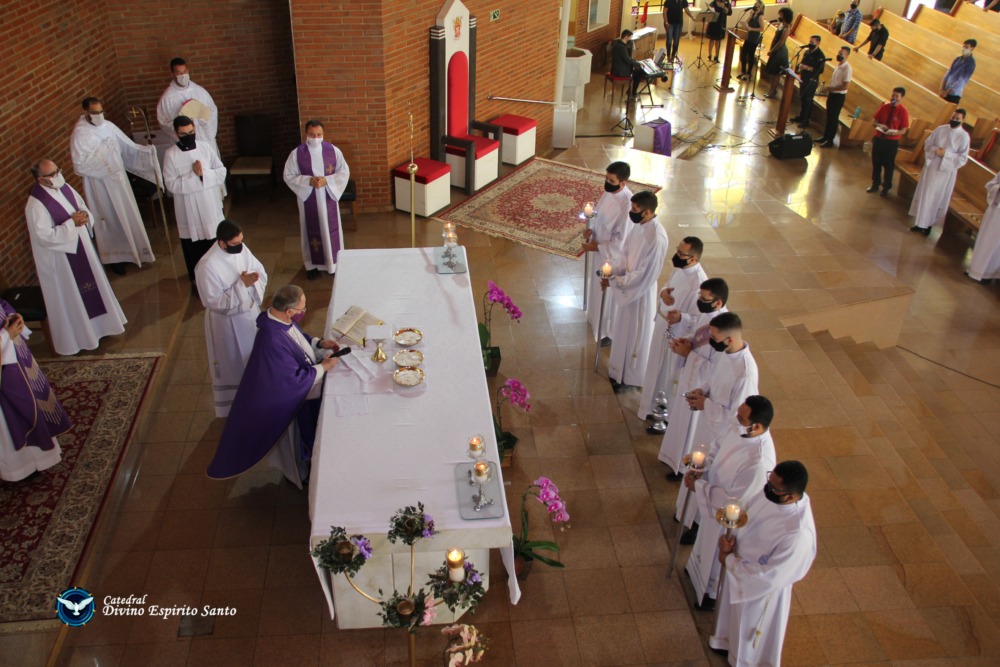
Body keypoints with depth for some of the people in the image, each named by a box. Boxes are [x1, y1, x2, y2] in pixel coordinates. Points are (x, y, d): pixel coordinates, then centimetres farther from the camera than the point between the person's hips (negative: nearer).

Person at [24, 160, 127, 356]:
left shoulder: (64, 187, -2)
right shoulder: (35, 205, -25)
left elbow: (82, 206, 11)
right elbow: (45, 237, -26)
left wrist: (85, 216, -12)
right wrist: (71, 223, -27)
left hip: (81, 246, 8)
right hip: (60, 259, -8)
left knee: (92, 283, 22)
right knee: (69, 297, 7)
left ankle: (100, 321, 43)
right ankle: (77, 336, 24)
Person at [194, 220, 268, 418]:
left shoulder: (241, 249, -10)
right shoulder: (207, 266, -29)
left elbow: (261, 273, -1)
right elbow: (213, 301, -27)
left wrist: (252, 282, -24)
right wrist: (242, 285, -32)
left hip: (250, 313, 6)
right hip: (227, 322, -6)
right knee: (232, 364, 13)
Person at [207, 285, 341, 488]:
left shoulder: (279, 318, -15)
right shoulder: (273, 341, -42)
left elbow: (299, 337, 8)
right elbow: (296, 378, -32)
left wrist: (319, 343, -5)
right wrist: (323, 367, -21)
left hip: (300, 389, 9)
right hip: (291, 397, -9)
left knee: (304, 432, 31)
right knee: (294, 437, 19)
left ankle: (300, 463, 57)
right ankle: (297, 472, 46)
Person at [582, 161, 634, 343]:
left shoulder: (627, 205, -32)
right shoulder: (608, 191, -7)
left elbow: (620, 242, -27)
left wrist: (596, 247, -20)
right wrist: (590, 229, -9)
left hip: (612, 256, -8)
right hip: (599, 249, 8)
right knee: (596, 287, 27)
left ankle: (610, 331, 31)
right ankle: (595, 318, 51)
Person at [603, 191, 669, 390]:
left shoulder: (656, 238, -31)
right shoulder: (638, 226, -4)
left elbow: (644, 276, -28)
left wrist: (614, 281, -23)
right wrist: (612, 268, -10)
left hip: (641, 292, -9)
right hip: (627, 287, 9)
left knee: (636, 335, 11)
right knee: (624, 331, 25)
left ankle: (631, 377, 31)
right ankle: (620, 370, 45)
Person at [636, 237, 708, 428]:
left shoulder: (698, 283, -31)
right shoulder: (680, 267, -6)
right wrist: (663, 292, -10)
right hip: (662, 326, 9)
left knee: (669, 377, 11)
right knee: (657, 370, 26)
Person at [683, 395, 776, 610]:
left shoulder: (758, 463, -43)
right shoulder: (738, 426, -21)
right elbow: (717, 447, 0)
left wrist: (698, 486, -23)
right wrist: (700, 469, -14)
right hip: (715, 501, 7)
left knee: (718, 555, 22)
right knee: (708, 543, 35)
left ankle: (712, 594, 50)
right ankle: (698, 567, 64)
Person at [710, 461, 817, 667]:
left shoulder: (798, 535, -41)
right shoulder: (771, 493, -21)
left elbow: (769, 577, -30)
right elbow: (743, 514, -1)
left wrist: (729, 561, -20)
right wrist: (729, 537, -18)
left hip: (760, 589, -6)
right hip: (739, 569, 7)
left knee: (751, 631, 24)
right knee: (734, 613, 35)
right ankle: (730, 640, 64)